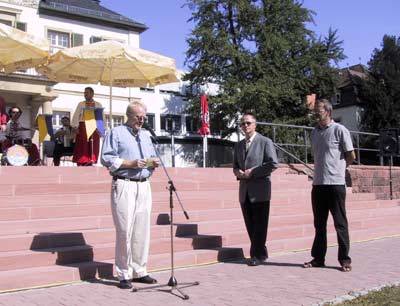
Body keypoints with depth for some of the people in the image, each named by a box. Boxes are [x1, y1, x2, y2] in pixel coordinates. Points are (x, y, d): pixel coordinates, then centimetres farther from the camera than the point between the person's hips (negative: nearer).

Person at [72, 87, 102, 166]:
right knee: (81, 147, -3)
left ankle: (90, 164, 5)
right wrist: (75, 127, -11)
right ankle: (80, 164, -3)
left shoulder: (98, 105, 11)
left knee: (92, 148, 0)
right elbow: (76, 116, 2)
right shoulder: (81, 104, 11)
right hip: (83, 127, 0)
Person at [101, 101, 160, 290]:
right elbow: (107, 159, -8)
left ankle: (139, 271, 17)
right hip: (124, 186, -6)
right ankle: (124, 275, 4)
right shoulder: (116, 133, 2)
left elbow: (152, 158, 26)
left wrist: (154, 163, 2)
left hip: (144, 186, 6)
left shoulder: (146, 136, 22)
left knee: (142, 230, 7)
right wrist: (131, 164, -16)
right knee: (125, 231, -6)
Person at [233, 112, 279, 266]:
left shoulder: (265, 142, -2)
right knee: (250, 224, 8)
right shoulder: (239, 145, 16)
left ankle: (257, 255, 8)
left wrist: (253, 172, -14)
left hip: (259, 189, -6)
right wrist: (238, 173, -1)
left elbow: (273, 164, -10)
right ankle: (261, 252, 21)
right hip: (244, 190, 6)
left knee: (259, 224, -1)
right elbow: (235, 166, 23)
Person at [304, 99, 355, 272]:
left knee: (340, 223, 1)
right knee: (319, 224, 11)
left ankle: (344, 259, 9)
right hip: (318, 184, 6)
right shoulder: (314, 132, 14)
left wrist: (338, 169, 8)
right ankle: (318, 258, 18)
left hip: (335, 183, -6)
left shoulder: (339, 130, -5)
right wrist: (321, 170, 12)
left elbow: (351, 156, -1)